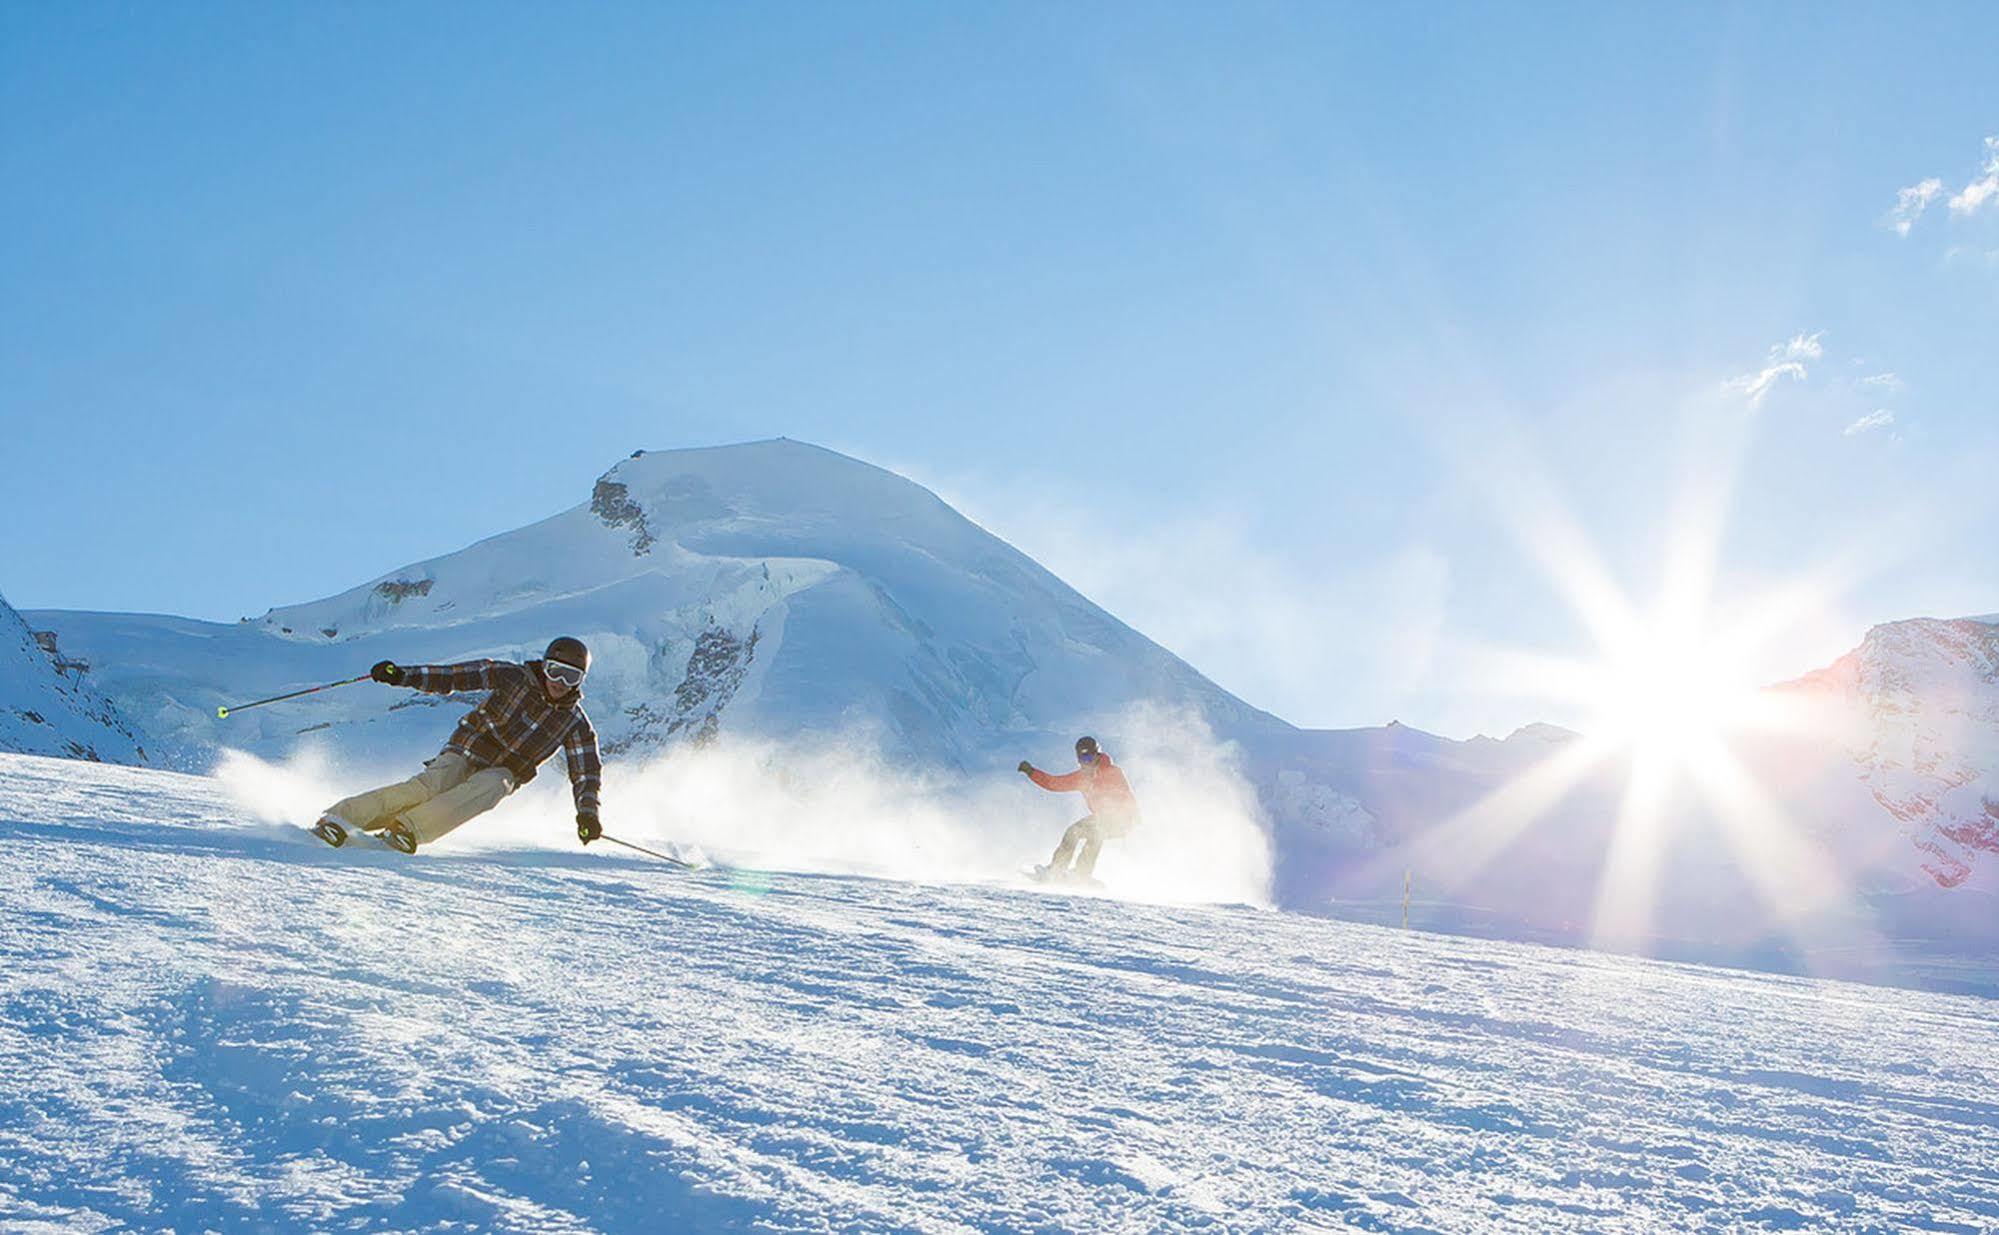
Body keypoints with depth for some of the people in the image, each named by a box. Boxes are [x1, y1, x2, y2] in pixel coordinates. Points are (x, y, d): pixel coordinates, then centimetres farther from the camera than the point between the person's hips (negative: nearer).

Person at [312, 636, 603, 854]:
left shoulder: (576, 724, -2)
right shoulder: (515, 676, -6)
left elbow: (587, 771, 1)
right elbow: (453, 676, -5)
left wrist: (588, 812, -16)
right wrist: (402, 675, -15)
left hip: (501, 774, 1)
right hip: (465, 753, -1)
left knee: (491, 787, -36)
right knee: (426, 787, -31)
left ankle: (409, 829, -42)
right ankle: (339, 818, -34)